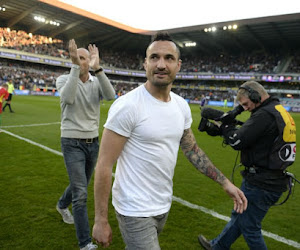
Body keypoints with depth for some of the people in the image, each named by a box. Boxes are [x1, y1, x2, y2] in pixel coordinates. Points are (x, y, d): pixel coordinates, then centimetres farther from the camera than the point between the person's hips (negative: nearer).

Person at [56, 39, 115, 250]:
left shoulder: (97, 82, 1)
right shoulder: (64, 79, -6)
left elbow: (110, 95, -22)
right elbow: (68, 98, -29)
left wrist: (98, 68, -27)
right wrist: (75, 67, -30)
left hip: (93, 143, 4)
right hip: (72, 143, -4)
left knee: (81, 185, 23)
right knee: (81, 193, -7)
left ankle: (62, 205, 55)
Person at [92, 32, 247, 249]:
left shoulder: (181, 105, -1)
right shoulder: (127, 106, -21)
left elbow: (192, 149, 11)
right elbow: (104, 165, -19)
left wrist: (225, 182, 7)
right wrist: (101, 220, -16)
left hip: (164, 205, 7)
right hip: (136, 211, -6)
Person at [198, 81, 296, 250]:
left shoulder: (264, 114, -21)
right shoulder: (280, 112, 12)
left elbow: (237, 141, -21)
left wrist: (225, 126, -4)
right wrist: (231, 127, 3)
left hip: (260, 184, -11)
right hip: (272, 181, 11)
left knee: (249, 227, 7)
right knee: (239, 215, 23)